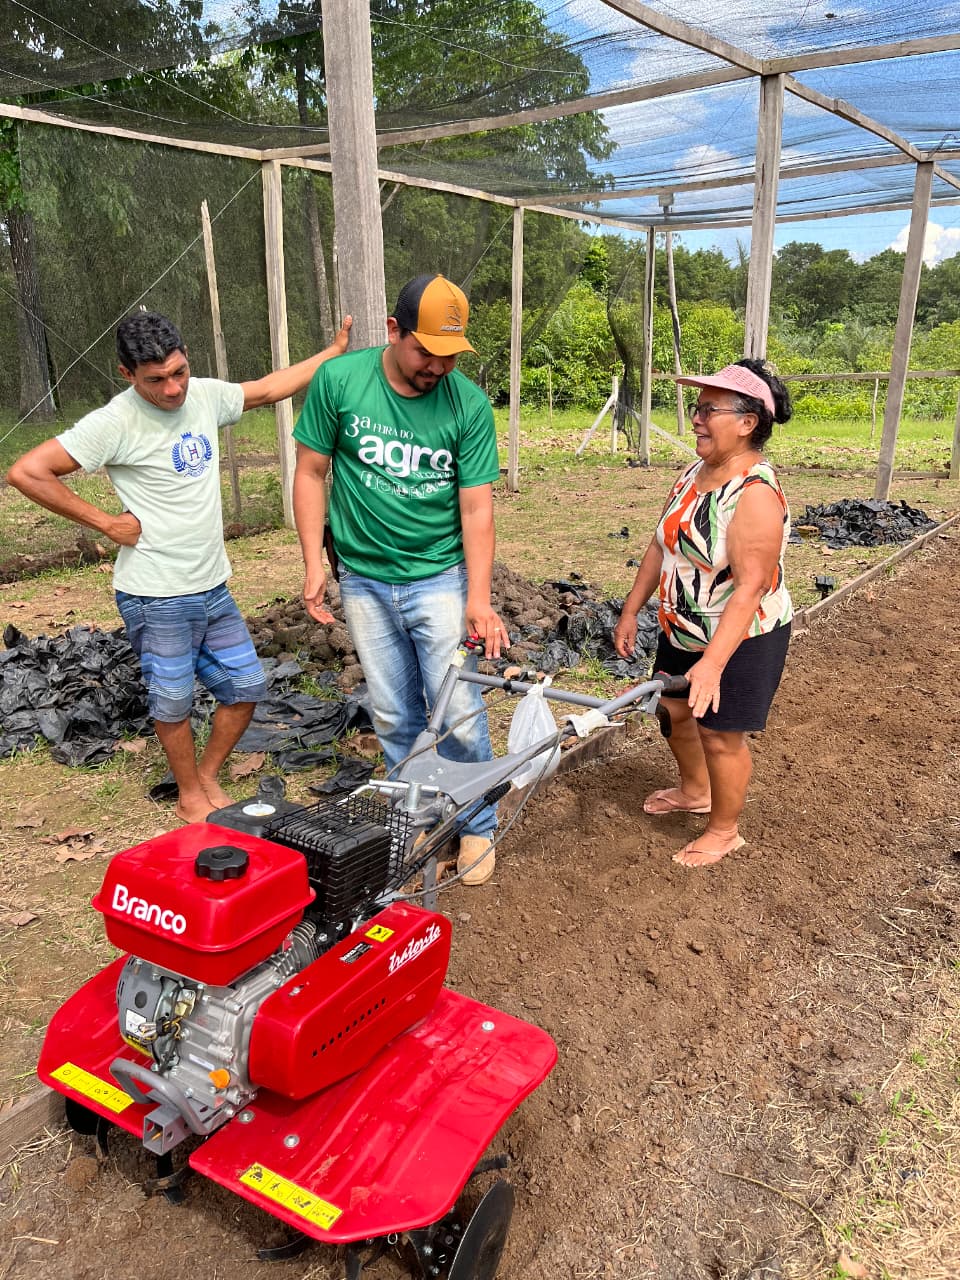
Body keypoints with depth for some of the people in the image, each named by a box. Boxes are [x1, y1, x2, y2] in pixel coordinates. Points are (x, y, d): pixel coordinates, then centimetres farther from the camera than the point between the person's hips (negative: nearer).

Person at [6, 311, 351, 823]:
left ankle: (207, 776, 32)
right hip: (156, 596, -6)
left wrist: (336, 352, 19)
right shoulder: (115, 422, -17)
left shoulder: (204, 395, 2)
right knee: (174, 700, 7)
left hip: (213, 588, 6)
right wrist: (106, 522, -14)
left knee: (245, 687, 12)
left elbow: (267, 389, 19)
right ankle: (190, 797, 29)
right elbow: (26, 472, -17)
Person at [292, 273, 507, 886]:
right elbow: (311, 472, 1)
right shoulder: (339, 380, -7)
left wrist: (478, 599, -16)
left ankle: (477, 827, 21)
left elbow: (477, 507, -8)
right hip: (365, 581, 2)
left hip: (441, 579, -1)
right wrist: (314, 563, -4)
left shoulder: (469, 403, -9)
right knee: (395, 718, 11)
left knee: (459, 715, -2)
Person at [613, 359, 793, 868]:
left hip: (740, 640, -8)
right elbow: (662, 546, 6)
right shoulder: (696, 472, 0)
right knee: (675, 710, 22)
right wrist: (630, 611, 8)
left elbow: (749, 589, -31)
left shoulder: (756, 495, -27)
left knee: (720, 734, 5)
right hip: (684, 629, 9)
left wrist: (712, 663, -36)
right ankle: (695, 791, 48)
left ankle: (725, 829, 29)